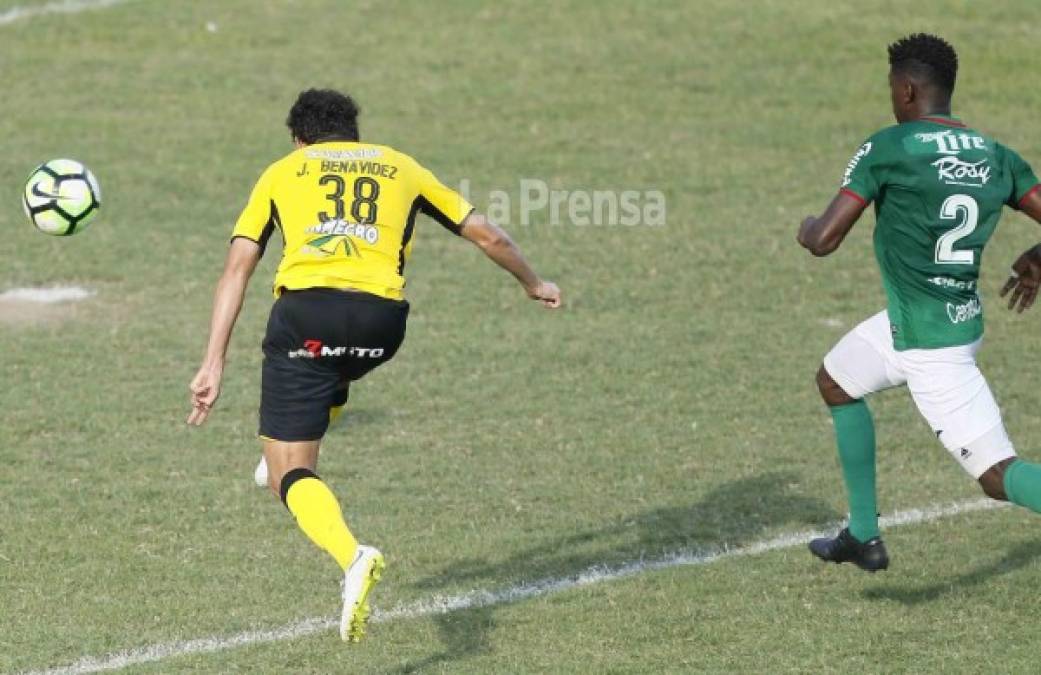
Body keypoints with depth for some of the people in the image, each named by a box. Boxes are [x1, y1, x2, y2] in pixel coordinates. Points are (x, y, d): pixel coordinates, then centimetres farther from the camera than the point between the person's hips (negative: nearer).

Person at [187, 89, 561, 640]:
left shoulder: (283, 171, 21)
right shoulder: (400, 167, 26)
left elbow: (237, 268, 10)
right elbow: (486, 235, 30)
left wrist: (212, 366, 6)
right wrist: (532, 284, 49)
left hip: (304, 313, -3)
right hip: (380, 319, 3)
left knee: (289, 474, 1)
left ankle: (352, 557, -25)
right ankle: (292, 459, 36)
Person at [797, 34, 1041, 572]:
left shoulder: (889, 149, -16)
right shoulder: (995, 156, 1)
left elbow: (824, 240, -16)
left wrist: (807, 229, 8)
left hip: (928, 345, -8)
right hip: (960, 319, 8)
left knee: (997, 475, -8)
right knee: (835, 382, 27)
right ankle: (863, 537, 34)